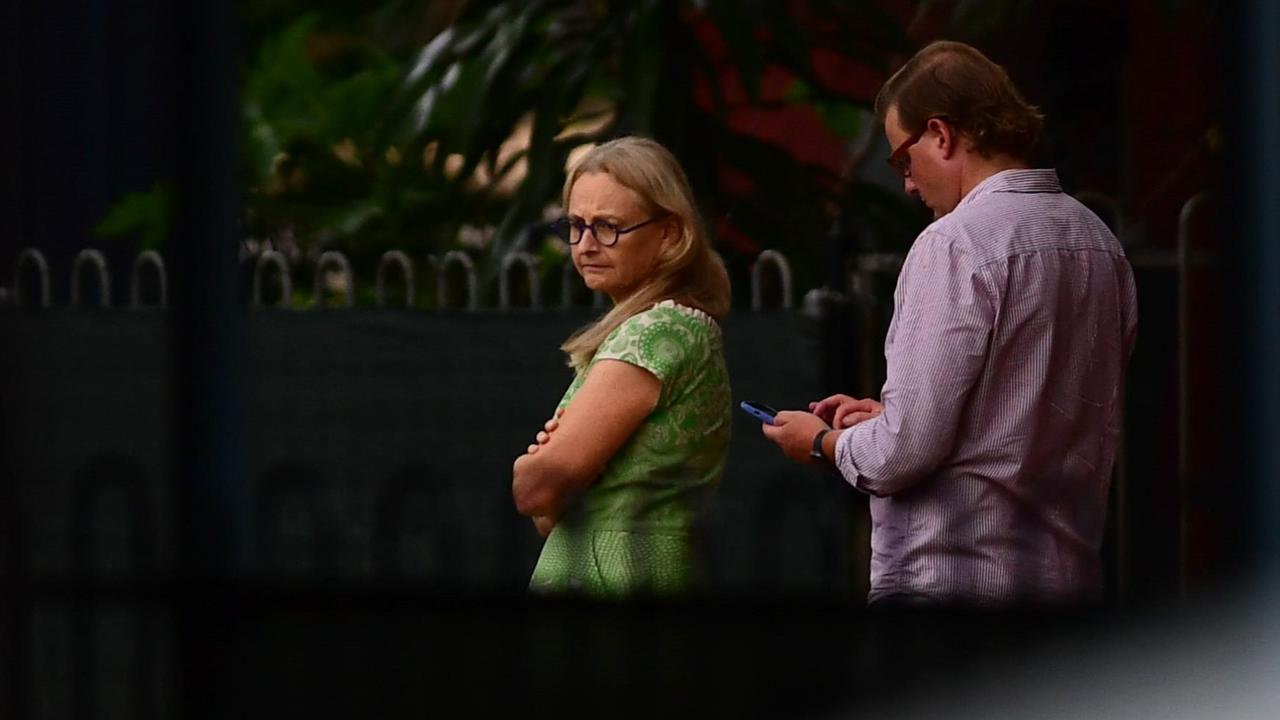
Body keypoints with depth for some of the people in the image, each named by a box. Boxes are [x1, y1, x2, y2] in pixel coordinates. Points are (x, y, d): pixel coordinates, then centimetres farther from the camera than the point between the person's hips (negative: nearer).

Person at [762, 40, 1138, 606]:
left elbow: (905, 449, -16)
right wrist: (885, 416, 20)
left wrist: (824, 441, 4)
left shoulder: (955, 245, -14)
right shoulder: (1100, 241, 11)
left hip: (948, 579, -8)